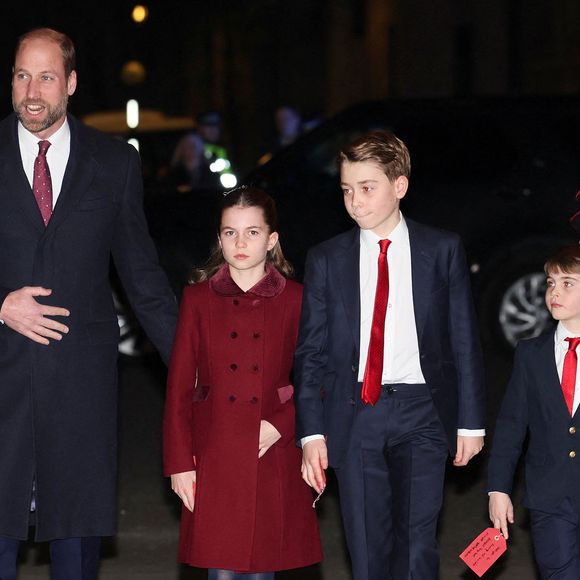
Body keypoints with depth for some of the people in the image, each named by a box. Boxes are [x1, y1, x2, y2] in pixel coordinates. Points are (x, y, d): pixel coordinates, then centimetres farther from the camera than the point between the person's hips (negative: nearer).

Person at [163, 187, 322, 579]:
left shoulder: (295, 300, 3)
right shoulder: (198, 299, 5)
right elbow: (179, 387, 5)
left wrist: (281, 425, -10)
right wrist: (180, 462, 0)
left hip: (272, 457, 0)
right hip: (215, 455, 0)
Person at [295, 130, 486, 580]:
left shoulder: (443, 250, 4)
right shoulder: (326, 260, 6)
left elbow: (465, 340, 5)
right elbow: (311, 352, 6)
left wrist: (471, 421, 1)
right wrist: (311, 432, -2)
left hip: (421, 412, -1)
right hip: (354, 416, 2)